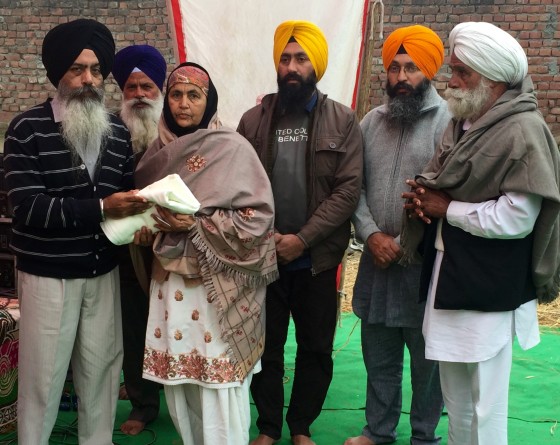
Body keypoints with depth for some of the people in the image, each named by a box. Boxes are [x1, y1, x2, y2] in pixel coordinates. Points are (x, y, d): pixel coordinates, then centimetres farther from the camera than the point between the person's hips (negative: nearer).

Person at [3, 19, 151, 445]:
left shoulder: (117, 131, 6)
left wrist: (138, 216, -11)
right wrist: (100, 208, -24)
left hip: (103, 270, 4)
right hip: (48, 274, -4)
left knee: (102, 367, 10)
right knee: (43, 374, 4)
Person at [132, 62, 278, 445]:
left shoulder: (233, 148, -8)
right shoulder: (159, 151, 8)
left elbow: (259, 216, -11)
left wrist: (198, 224, -19)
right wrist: (153, 225, -3)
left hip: (218, 283, -5)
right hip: (171, 278, 5)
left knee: (218, 381, -3)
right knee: (176, 375, 11)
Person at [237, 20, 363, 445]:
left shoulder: (343, 121, -3)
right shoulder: (253, 120, 2)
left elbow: (348, 189, -10)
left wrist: (302, 238, -16)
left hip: (317, 258, 0)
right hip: (263, 258, 1)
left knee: (316, 349, 10)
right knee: (266, 347, 10)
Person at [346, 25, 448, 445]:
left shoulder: (448, 121, -7)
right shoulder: (370, 122, 8)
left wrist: (407, 244, -13)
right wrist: (371, 234, -8)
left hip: (425, 261, -4)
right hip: (376, 259, 4)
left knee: (427, 358, 8)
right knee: (378, 355, 14)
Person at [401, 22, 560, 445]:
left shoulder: (523, 130, -16)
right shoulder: (463, 124, 11)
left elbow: (516, 220, -23)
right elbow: (441, 189, 19)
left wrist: (446, 208, -14)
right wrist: (422, 198, -5)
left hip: (488, 293, -8)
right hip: (449, 279, 8)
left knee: (484, 409, 3)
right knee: (455, 399, 19)